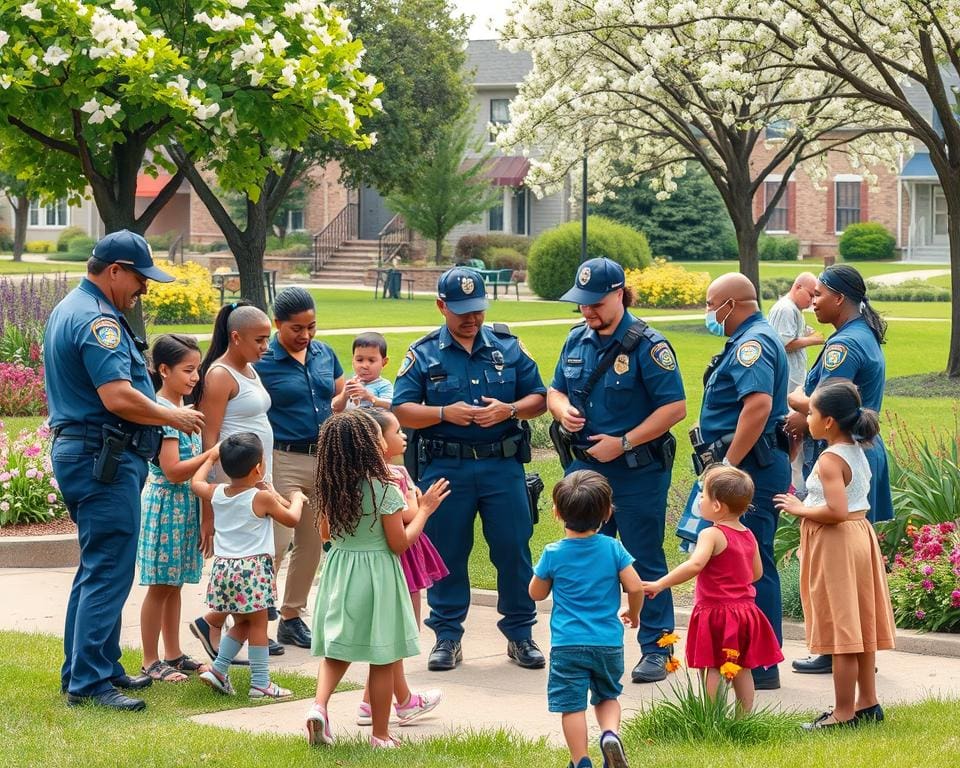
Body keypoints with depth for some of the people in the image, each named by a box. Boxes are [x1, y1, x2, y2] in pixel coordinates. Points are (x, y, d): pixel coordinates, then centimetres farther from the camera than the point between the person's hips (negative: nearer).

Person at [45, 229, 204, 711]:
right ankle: (89, 681, -9)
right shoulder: (97, 320, -17)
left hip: (77, 450, 11)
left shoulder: (69, 310, 18)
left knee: (98, 568, 17)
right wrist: (172, 417, -12)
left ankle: (99, 666, 24)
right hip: (105, 458, -11)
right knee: (108, 571, -9)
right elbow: (118, 397, -26)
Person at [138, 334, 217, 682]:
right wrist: (213, 455, -23)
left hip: (186, 506, 9)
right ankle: (150, 662, 3)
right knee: (161, 585, -3)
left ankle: (173, 654, 20)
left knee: (174, 583, 14)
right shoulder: (161, 412, -17)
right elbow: (173, 470, -22)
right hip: (166, 504, -9)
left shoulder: (184, 410, 11)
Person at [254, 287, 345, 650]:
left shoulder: (325, 354, 9)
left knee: (312, 544, 10)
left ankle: (292, 617, 21)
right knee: (276, 543, -10)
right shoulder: (263, 363, -8)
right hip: (284, 460, -6)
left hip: (324, 459, 6)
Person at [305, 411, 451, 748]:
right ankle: (380, 734, 12)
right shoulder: (385, 489, -17)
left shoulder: (331, 489, -1)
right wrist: (425, 509, -3)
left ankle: (319, 706, -8)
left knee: (336, 651, 15)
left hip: (339, 571, 5)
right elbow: (399, 544, -12)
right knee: (382, 660, 6)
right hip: (377, 576, -5)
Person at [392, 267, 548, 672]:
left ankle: (520, 634, 13)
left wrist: (509, 410, -12)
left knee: (514, 550, 2)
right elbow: (402, 410, -2)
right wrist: (445, 414, -17)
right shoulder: (423, 354, 4)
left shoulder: (508, 347, 8)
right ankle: (447, 637, 14)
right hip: (445, 468, -1)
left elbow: (538, 397, 9)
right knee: (446, 554, 4)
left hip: (503, 466, 1)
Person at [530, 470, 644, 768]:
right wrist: (633, 614, 14)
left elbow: (536, 593, 6)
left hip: (567, 644, -2)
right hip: (608, 642, 2)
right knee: (607, 696, 19)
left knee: (572, 706, 3)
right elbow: (635, 587, -5)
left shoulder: (553, 554, -5)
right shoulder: (613, 548, -3)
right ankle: (610, 733, -8)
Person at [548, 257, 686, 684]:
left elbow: (674, 407, -15)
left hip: (637, 472, -6)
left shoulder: (647, 345, -13)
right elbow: (555, 389, 20)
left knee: (645, 561, 1)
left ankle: (656, 649, 8)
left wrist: (623, 443, -18)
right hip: (585, 467, 7)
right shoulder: (577, 340, 8)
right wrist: (562, 409, -5)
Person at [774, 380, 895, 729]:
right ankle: (867, 703, 22)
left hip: (835, 543, -9)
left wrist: (801, 509, -15)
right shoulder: (857, 452, 9)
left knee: (840, 629, -4)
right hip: (860, 535, 9)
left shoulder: (830, 460, -19)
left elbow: (836, 510, -29)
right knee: (859, 626, 15)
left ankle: (843, 713, 0)